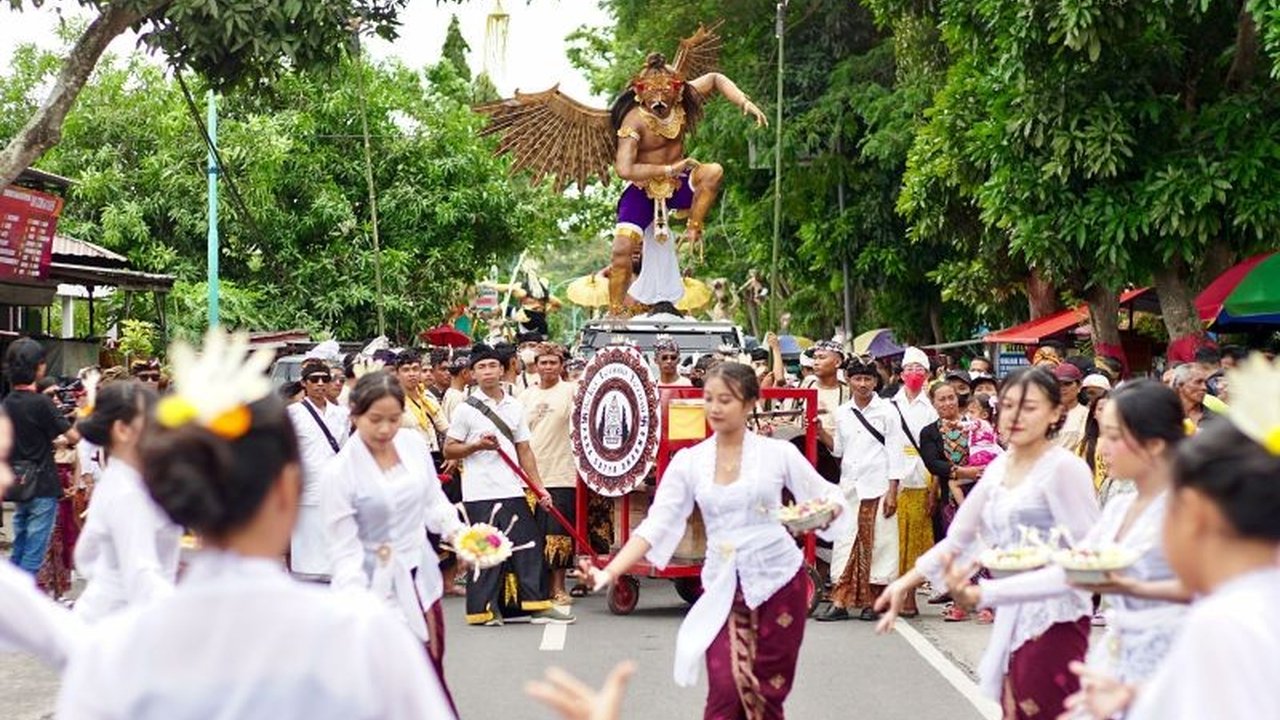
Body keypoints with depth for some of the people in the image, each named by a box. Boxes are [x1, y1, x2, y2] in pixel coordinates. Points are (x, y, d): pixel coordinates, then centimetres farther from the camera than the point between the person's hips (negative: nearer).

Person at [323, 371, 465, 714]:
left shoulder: (414, 442, -4)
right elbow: (344, 550, -17)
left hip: (421, 574, 5)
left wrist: (455, 531, -6)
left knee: (432, 675, 17)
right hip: (379, 585, -5)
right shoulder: (339, 472, -18)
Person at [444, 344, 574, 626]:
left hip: (512, 490, 4)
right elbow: (449, 450, 1)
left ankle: (537, 605, 6)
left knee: (528, 544, 2)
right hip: (480, 492, -4)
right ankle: (484, 608, 8)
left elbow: (524, 450, 14)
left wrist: (539, 487, 7)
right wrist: (478, 445, -15)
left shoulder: (515, 407, 12)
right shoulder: (466, 409, 0)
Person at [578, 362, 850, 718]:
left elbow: (829, 499, 2)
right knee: (726, 689, -11)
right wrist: (611, 572, -15)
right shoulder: (689, 461, 0)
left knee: (768, 691, 7)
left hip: (779, 579, -1)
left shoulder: (778, 452, -4)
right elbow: (657, 525, -3)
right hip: (722, 585, 1)